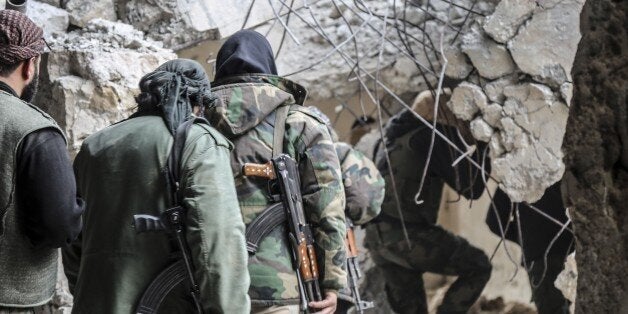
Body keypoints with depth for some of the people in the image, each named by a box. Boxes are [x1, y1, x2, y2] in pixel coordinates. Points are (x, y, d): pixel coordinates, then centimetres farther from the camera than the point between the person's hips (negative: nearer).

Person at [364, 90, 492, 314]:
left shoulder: (394, 134, 18)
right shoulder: (431, 137, -9)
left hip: (377, 236, 9)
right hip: (407, 234, -9)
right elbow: (471, 188, -9)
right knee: (478, 266, 4)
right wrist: (482, 147, 2)